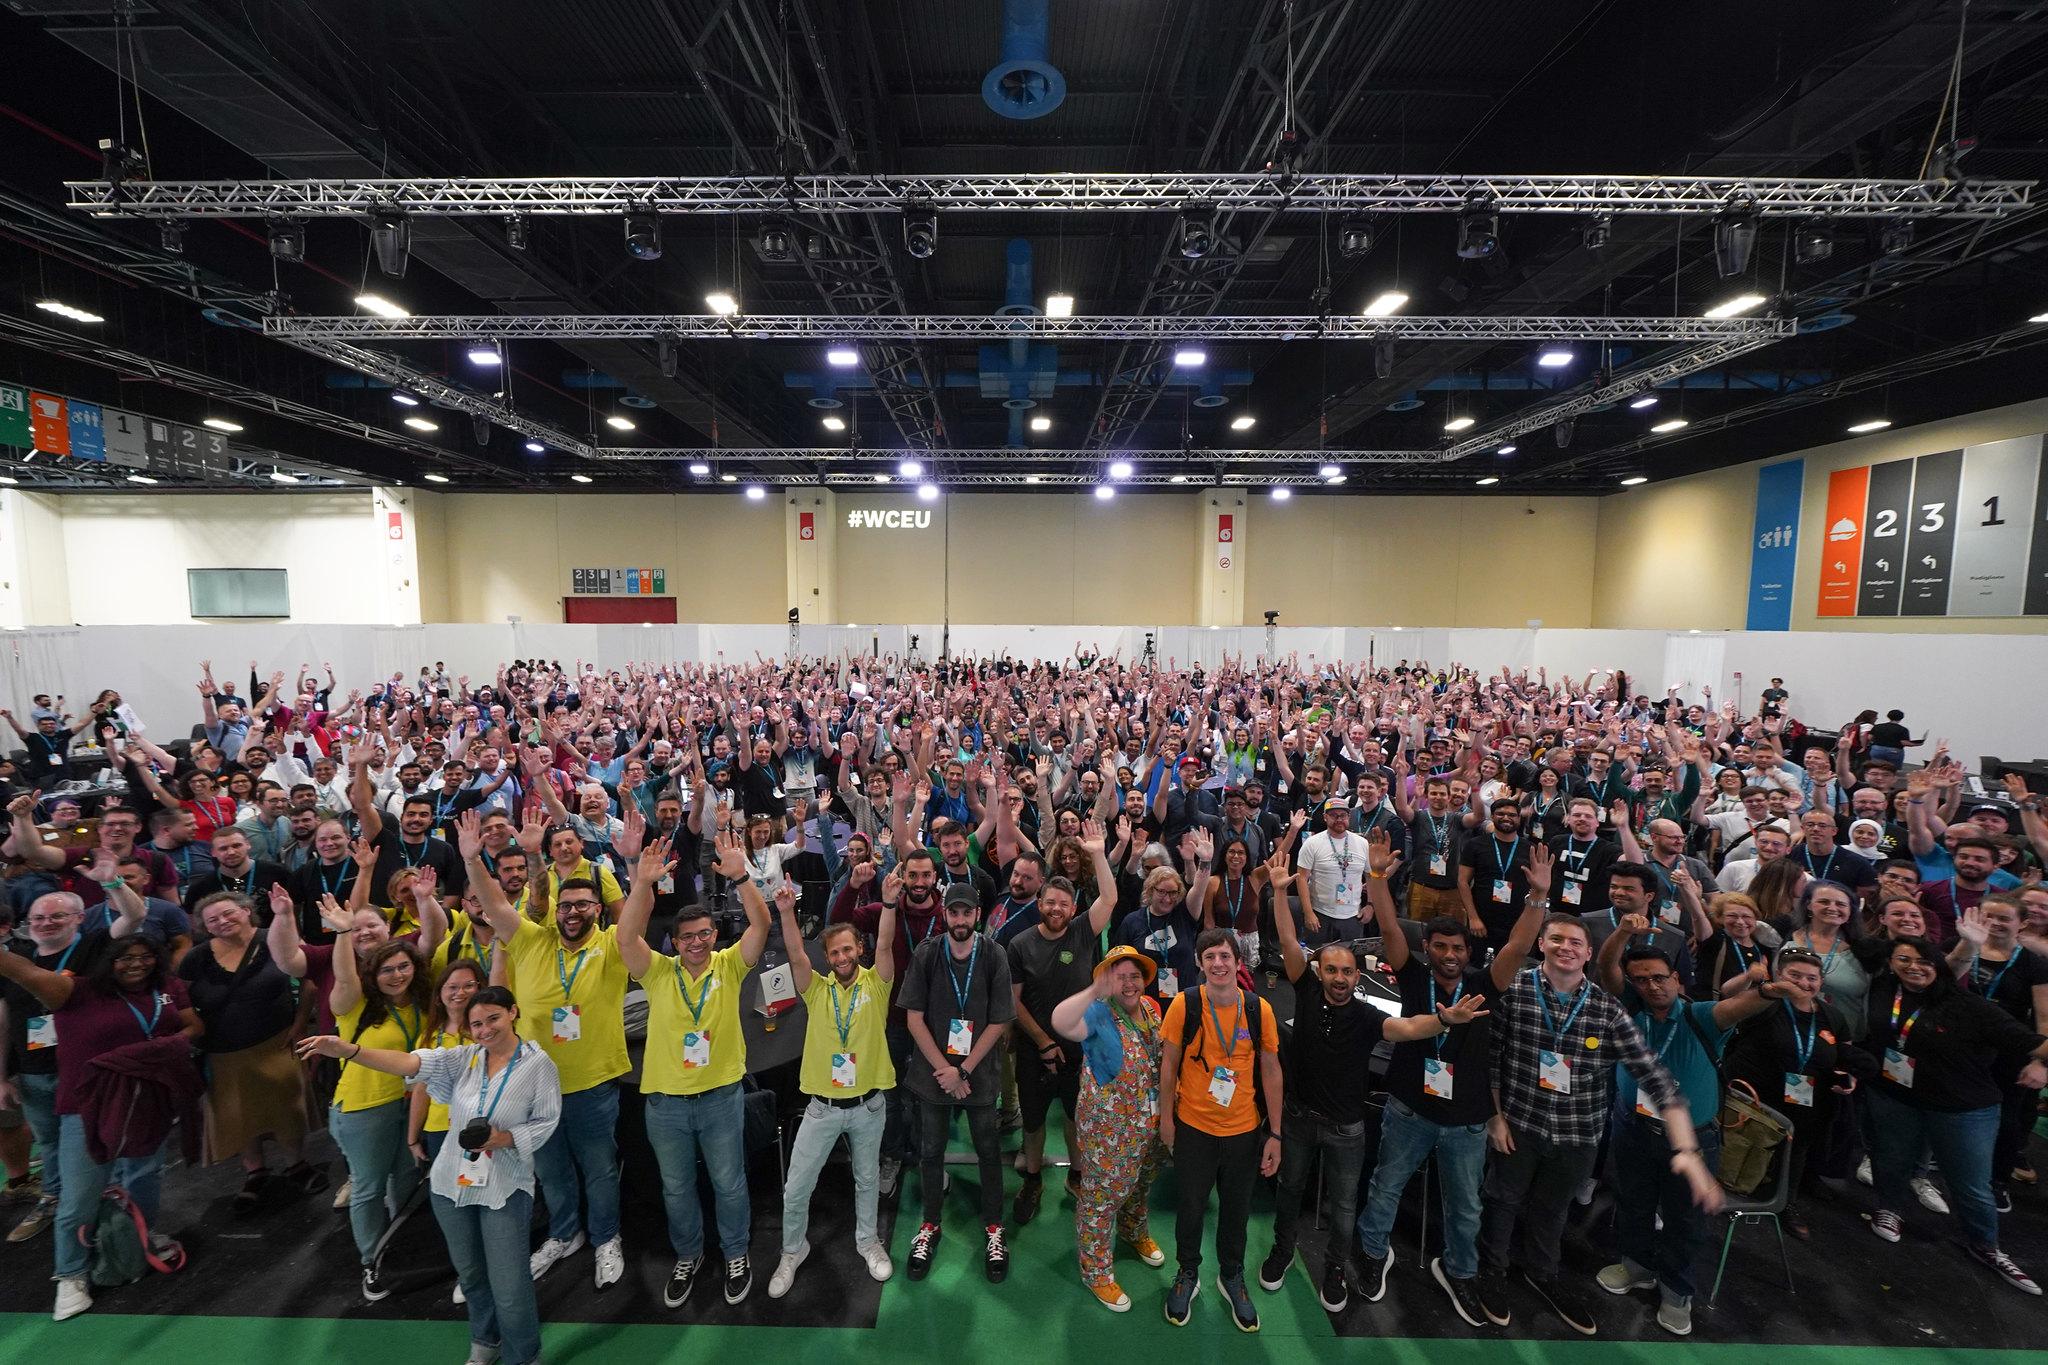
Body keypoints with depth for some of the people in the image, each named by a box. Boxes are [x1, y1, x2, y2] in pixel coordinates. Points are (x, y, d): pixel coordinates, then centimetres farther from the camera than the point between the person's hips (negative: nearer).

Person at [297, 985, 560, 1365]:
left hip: (505, 1189, -4)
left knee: (509, 1289, 1)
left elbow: (546, 1122, -9)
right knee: (470, 1275, 23)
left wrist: (505, 1139, -24)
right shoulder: (463, 1057, -3)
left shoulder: (538, 1063, -13)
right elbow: (407, 1062, -18)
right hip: (452, 1183, 4)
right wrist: (347, 1050, -31)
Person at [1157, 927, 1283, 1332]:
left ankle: (1231, 1277, 44)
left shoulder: (1259, 1010, -11)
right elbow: (1169, 1063, -6)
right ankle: (1187, 1274, 41)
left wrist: (1274, 1134, -1)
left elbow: (1271, 1071, -2)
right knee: (1191, 1206, 15)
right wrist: (1166, 1118, -2)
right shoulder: (1184, 1004, -16)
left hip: (1244, 1130, 2)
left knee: (1236, 1208, 19)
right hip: (1193, 1127, -1)